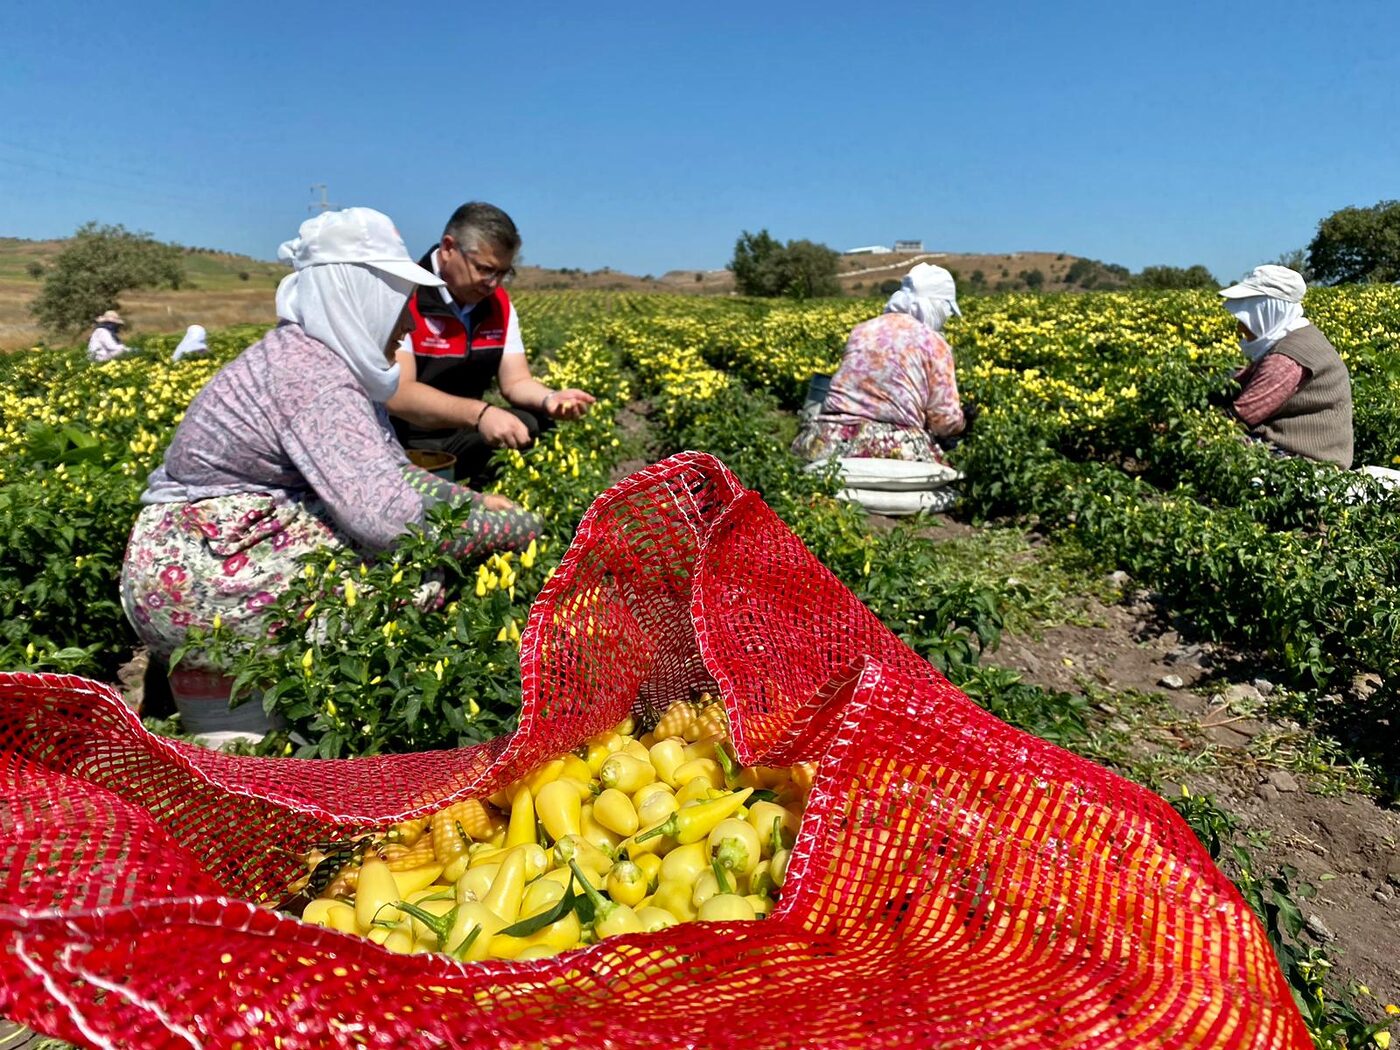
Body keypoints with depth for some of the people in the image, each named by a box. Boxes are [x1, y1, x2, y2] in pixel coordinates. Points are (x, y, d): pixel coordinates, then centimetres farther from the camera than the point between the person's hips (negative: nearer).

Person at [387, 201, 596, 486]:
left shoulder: (499, 305, 3)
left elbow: (516, 382, 3)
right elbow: (397, 394, -28)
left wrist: (550, 399, -20)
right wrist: (479, 413, -42)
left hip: (461, 435, 7)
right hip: (399, 444, -7)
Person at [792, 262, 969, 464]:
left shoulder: (862, 330, 16)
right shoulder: (933, 343, 2)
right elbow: (946, 421, 2)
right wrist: (961, 422, 25)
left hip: (831, 443, 5)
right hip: (893, 449, -5)